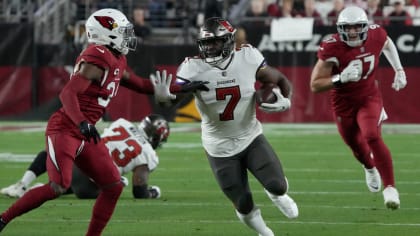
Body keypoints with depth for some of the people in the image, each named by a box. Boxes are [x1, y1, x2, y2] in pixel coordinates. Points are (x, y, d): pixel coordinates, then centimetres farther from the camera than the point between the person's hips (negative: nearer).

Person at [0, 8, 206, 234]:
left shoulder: (117, 61, 12)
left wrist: (178, 89, 26)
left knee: (113, 186, 5)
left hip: (84, 134, 10)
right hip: (64, 129, -10)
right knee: (58, 187, -19)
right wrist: (82, 123, -39)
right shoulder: (98, 58, -18)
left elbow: (137, 84, 29)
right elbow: (68, 93, -25)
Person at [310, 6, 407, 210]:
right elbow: (315, 86, -26)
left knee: (372, 138, -25)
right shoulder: (332, 49, -27)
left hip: (369, 98, 0)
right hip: (344, 103, 0)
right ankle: (370, 167, 57)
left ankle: (390, 188, -18)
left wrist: (399, 70, 7)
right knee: (357, 146, 19)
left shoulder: (376, 36, -16)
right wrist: (341, 78, -40)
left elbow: (387, 44, 13)